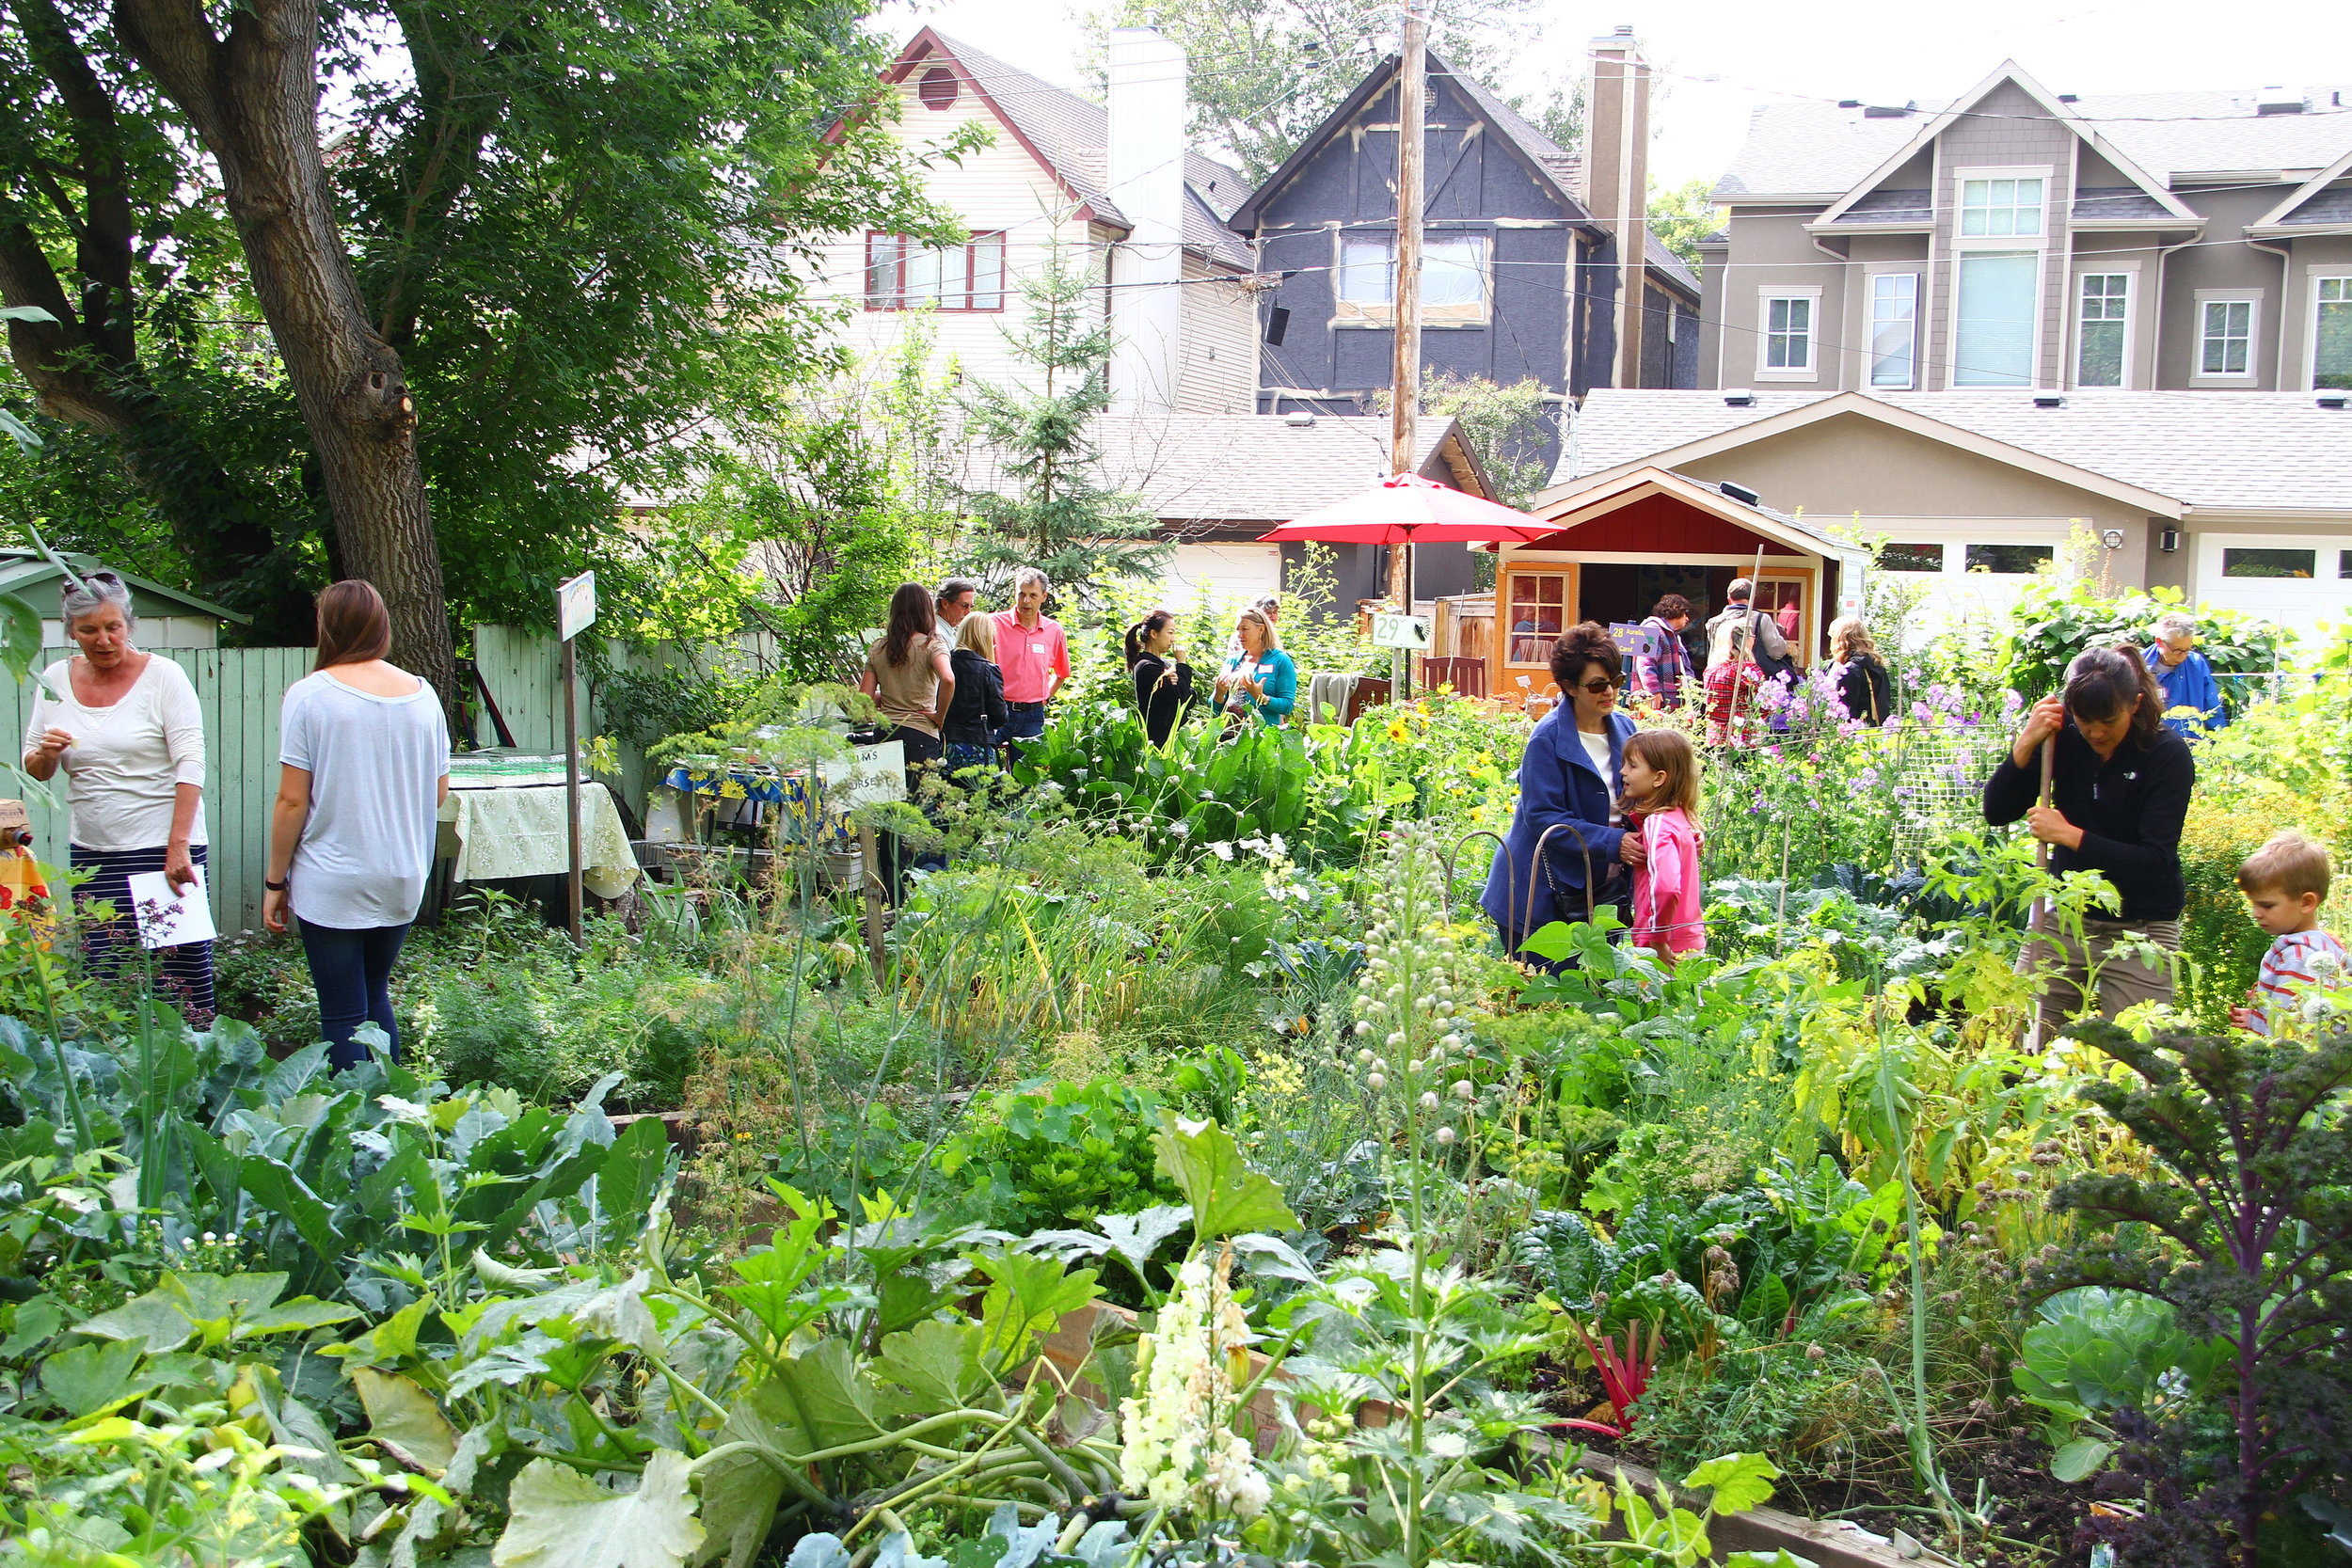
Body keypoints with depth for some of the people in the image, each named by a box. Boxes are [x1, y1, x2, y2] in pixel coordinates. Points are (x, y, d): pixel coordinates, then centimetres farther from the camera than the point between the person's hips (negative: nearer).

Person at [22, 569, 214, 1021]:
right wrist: (46, 754, -9)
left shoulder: (163, 676, -4)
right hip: (91, 853, 4)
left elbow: (191, 766, -9)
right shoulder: (56, 681, 9)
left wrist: (178, 847, -18)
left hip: (164, 850, -4)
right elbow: (35, 770, 16)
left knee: (178, 978, -7)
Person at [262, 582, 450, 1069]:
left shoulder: (310, 695, -9)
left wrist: (275, 882, -2)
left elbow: (292, 800, -10)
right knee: (376, 996, 20)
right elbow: (440, 792, 10)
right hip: (403, 882, 5)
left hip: (332, 883, -5)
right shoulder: (423, 695, 2)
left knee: (343, 1016, 3)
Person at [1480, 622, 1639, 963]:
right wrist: (1612, 843, -24)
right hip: (1543, 897, -6)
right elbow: (1543, 817, -18)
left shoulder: (1624, 730, 6)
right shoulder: (1548, 738, -14)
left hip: (1606, 890, 6)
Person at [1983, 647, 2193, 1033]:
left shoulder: (2168, 755, -13)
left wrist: (2069, 835, -23)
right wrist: (2026, 743, -19)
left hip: (2140, 932, -3)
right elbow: (1996, 812, -6)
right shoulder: (2062, 737, -4)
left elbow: (2155, 861, -18)